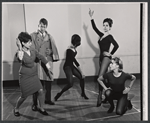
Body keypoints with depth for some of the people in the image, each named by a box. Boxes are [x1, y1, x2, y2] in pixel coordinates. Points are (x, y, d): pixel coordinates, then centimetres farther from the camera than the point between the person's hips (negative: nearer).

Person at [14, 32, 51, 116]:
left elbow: (40, 56, 11)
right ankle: (16, 109, 36)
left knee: (41, 91, -2)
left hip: (34, 75, 5)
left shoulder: (32, 50, -4)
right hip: (25, 77, -5)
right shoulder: (20, 53, -20)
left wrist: (47, 63, 10)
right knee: (24, 96, 7)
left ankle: (41, 108, 20)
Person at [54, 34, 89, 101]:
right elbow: (75, 62, -24)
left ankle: (83, 93, 22)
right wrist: (81, 72, -21)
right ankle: (58, 95, 1)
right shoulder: (69, 50, -25)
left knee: (82, 77, 2)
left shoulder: (74, 48, -1)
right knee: (70, 84, -18)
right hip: (67, 67, -8)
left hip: (71, 66, 8)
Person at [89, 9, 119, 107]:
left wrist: (111, 54, -12)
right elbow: (95, 28, 14)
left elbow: (116, 45, -21)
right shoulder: (101, 35, 13)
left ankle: (100, 98, -6)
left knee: (100, 77, -13)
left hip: (106, 58, -8)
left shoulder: (110, 37, -9)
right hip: (101, 58, 8)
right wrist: (91, 18, 7)